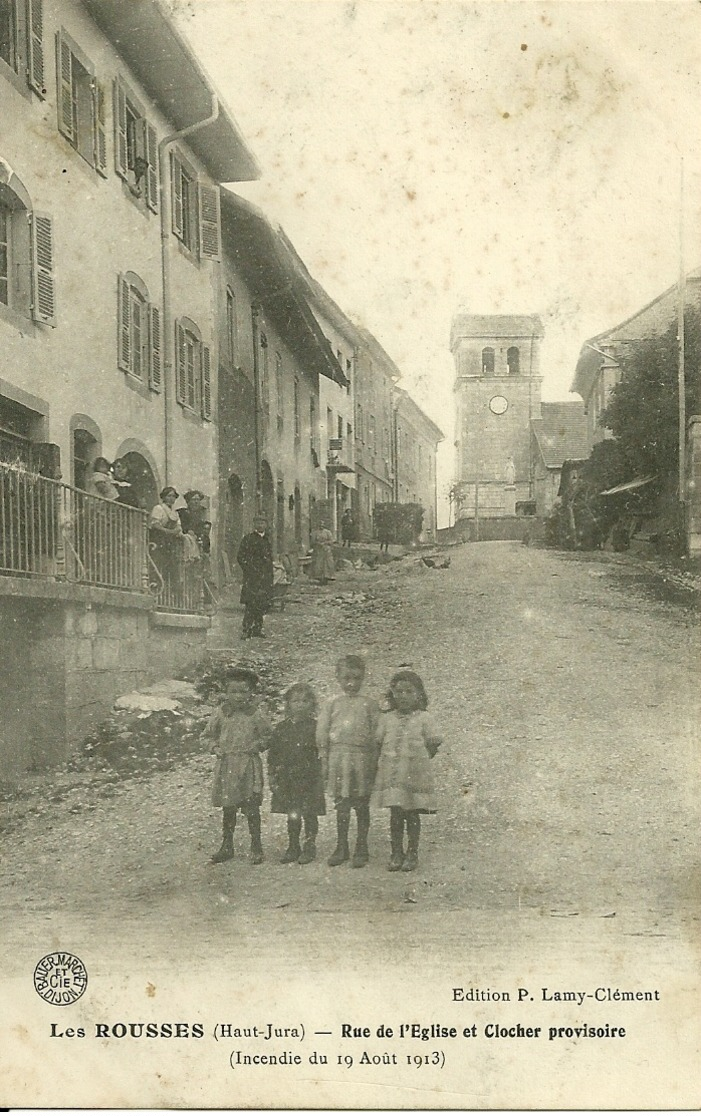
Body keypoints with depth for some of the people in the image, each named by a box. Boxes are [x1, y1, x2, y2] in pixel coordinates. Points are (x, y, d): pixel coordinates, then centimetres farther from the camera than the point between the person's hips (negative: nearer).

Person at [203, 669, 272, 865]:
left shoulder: (255, 715, -3)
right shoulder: (221, 713, 3)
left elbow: (268, 736, 7)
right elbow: (208, 734, 14)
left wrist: (257, 746, -9)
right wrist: (215, 747, -2)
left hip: (249, 765, -2)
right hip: (226, 764, 2)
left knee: (251, 807, -1)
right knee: (227, 807, 9)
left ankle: (256, 847, 9)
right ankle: (227, 847, 20)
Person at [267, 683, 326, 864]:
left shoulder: (316, 727, -3)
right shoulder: (282, 728, 6)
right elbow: (273, 754, 10)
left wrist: (321, 778, -7)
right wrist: (272, 775, 4)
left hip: (310, 778, -3)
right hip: (287, 778, 3)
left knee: (310, 814, 1)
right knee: (292, 815, 10)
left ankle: (309, 847, 14)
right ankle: (293, 848, 21)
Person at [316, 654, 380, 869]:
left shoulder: (369, 705, 4)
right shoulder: (331, 704, 6)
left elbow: (376, 735, 4)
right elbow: (322, 734, 7)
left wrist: (374, 762, -1)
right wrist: (324, 760, 3)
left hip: (362, 757, -1)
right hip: (338, 756, 1)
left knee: (362, 805, 4)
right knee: (341, 804, 5)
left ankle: (361, 849, 14)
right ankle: (341, 847, 17)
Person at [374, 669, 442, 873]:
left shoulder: (423, 718, 1)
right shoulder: (387, 719, 6)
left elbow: (433, 743, 5)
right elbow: (379, 742, 12)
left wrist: (420, 760, 1)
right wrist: (386, 760, 4)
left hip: (415, 772, -2)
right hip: (392, 772, 2)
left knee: (412, 814, 3)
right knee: (395, 814, 3)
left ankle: (412, 854, 12)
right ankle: (396, 853, 12)